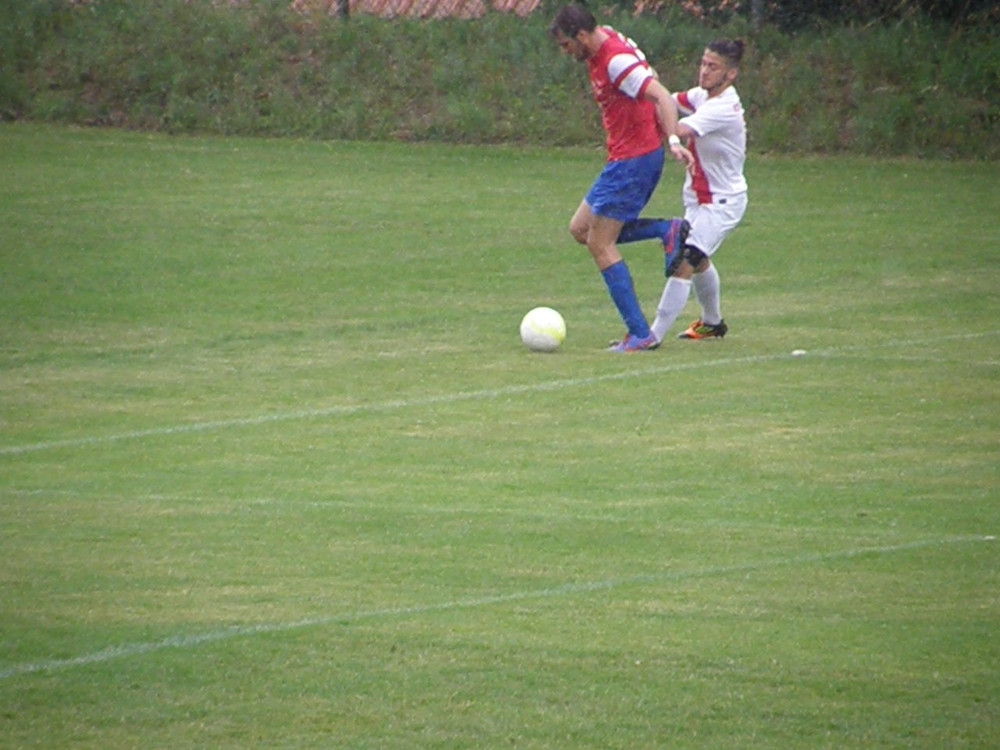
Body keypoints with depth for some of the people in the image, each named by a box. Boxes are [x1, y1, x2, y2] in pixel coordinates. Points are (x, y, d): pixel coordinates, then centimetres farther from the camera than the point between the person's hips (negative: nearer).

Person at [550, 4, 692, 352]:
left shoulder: (616, 60, -21)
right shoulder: (603, 41, 8)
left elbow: (661, 96, -30)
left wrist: (673, 140, -42)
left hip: (633, 159, -10)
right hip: (625, 157, 10)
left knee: (599, 243, -8)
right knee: (580, 229, 13)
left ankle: (640, 335, -6)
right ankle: (667, 230, 5)